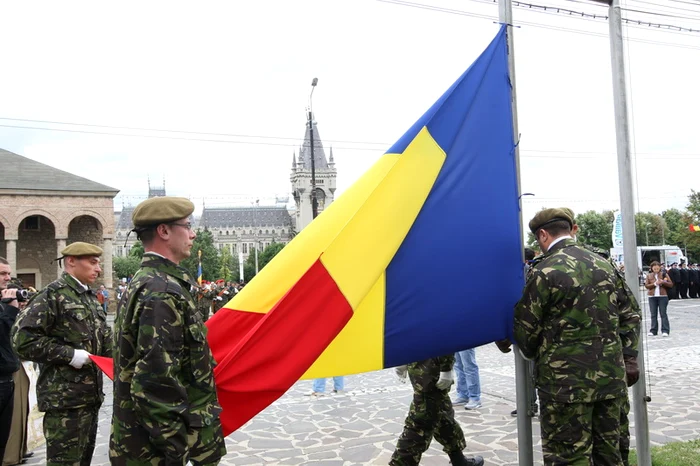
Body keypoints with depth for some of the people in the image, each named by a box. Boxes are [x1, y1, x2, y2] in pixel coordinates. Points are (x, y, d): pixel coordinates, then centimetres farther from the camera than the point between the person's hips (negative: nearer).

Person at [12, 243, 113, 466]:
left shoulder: (91, 297, 15)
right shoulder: (53, 294, -12)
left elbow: (105, 338, 21)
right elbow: (23, 338, -19)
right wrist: (69, 354, -20)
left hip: (91, 394, 9)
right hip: (64, 397, -9)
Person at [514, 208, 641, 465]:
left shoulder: (545, 271, -12)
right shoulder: (604, 264, 8)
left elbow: (525, 328, -7)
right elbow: (631, 314, 12)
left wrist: (535, 355, 13)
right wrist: (621, 354, 17)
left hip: (566, 380, -6)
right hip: (610, 376, 7)